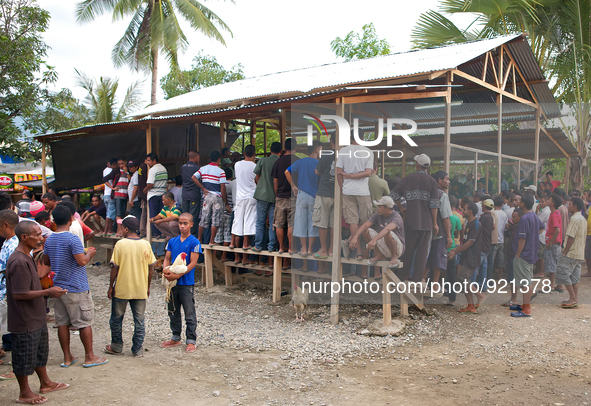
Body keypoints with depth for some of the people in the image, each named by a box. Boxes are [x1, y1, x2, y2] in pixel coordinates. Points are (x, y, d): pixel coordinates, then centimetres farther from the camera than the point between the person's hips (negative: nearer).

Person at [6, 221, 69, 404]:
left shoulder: (26, 257, 8)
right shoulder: (19, 262, -25)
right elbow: (19, 294, -27)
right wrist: (48, 292, -23)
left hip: (37, 317, 10)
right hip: (25, 320, -10)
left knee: (40, 351, 22)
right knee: (25, 356, 7)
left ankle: (45, 383, 38)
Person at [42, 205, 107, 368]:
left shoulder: (49, 239, 4)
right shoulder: (72, 239, -17)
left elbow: (46, 261, 13)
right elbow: (82, 261, -20)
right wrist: (89, 253, -1)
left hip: (58, 287, 7)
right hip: (76, 288, -7)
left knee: (62, 323, 11)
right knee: (84, 323, 3)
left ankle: (67, 357, 19)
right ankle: (89, 357, 11)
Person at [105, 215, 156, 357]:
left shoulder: (120, 244, -10)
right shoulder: (146, 245, -2)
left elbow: (115, 267, -9)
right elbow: (151, 268, 1)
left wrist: (111, 286, 2)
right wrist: (147, 287, 12)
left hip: (121, 289, -2)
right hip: (140, 290, 2)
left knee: (116, 319, 16)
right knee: (139, 320, 10)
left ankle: (116, 347, 26)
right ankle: (138, 349, 12)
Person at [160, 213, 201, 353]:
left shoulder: (194, 242, -8)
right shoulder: (172, 241, 9)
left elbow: (192, 263, -14)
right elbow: (167, 258, 9)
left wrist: (178, 275, -21)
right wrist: (165, 270, -12)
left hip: (186, 283, -6)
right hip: (172, 283, 6)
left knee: (189, 314, 1)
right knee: (173, 312, 16)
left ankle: (191, 341, 10)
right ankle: (175, 338, 30)